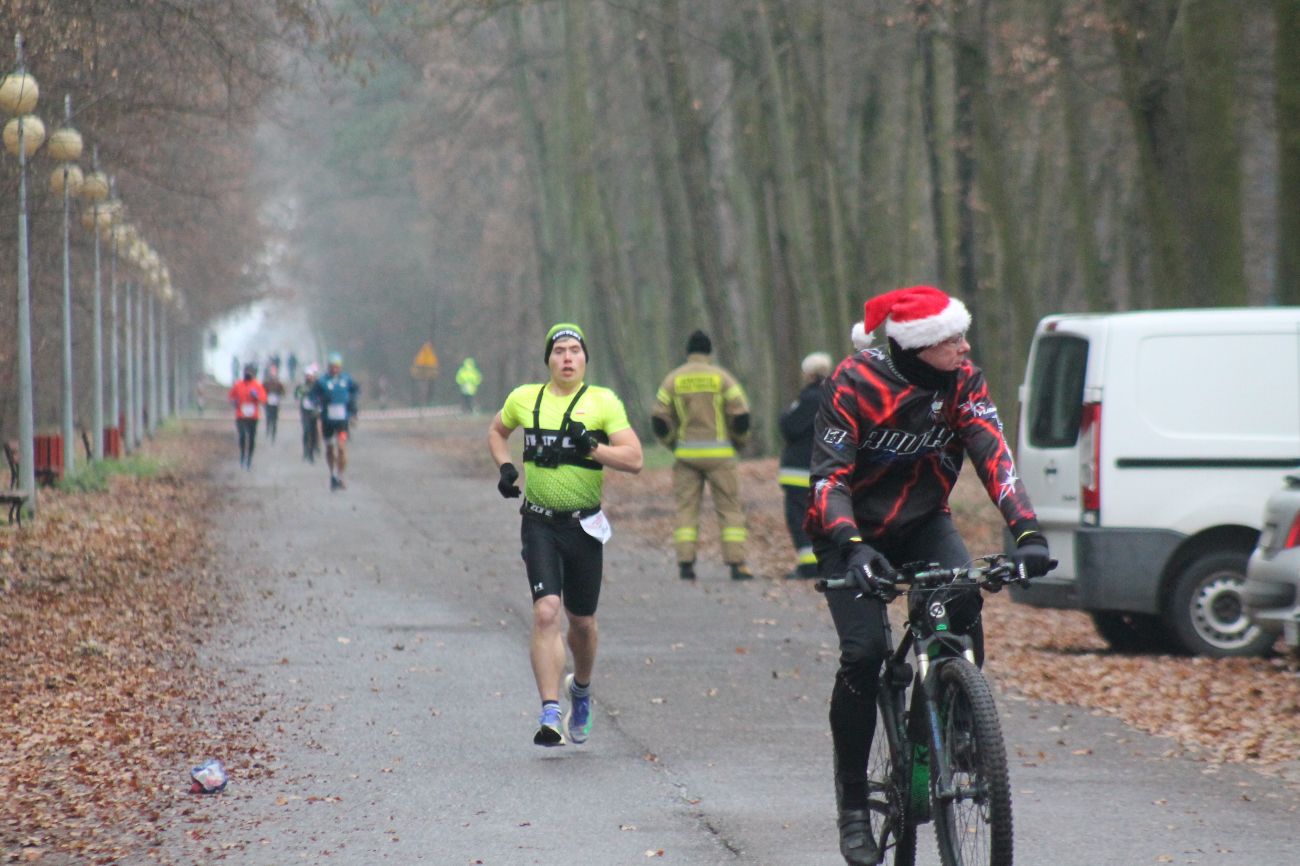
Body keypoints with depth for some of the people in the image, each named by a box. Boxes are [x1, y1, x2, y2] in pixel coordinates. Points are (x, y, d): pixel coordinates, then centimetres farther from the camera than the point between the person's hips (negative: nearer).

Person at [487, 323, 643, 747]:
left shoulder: (604, 402, -2)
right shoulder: (524, 399, 5)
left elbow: (634, 459, -9)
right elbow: (496, 431, 25)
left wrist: (592, 448, -23)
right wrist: (505, 466, 7)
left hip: (584, 525, 0)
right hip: (539, 523, 0)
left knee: (582, 621, 12)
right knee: (546, 612, -16)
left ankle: (580, 690, 42)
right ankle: (550, 715, -18)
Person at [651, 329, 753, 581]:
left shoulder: (673, 380, 4)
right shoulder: (721, 377, -1)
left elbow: (659, 420, 3)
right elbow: (741, 416, -5)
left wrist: (673, 443, 17)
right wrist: (738, 441, 12)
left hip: (686, 454, 2)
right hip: (719, 454, -2)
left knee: (686, 508, 7)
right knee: (729, 507, 2)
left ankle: (685, 563, -1)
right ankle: (736, 563, -5)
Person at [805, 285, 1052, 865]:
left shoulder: (964, 383, -12)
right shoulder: (855, 383, -23)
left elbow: (993, 457, -20)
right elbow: (830, 478, -28)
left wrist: (1027, 532, -36)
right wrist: (853, 549, -44)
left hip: (923, 523, 3)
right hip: (851, 533, -3)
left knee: (963, 606, -25)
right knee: (863, 651, -20)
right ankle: (852, 803, -6)